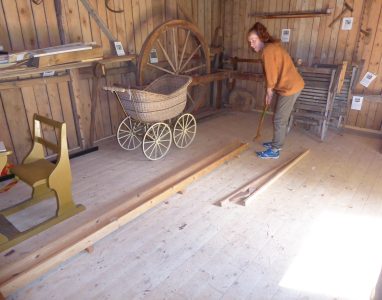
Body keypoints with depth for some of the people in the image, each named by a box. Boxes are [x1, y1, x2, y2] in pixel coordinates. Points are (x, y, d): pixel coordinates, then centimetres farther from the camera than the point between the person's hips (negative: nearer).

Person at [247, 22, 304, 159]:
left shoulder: (267, 50, -18)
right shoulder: (272, 47, 14)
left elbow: (271, 75, -17)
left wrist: (269, 92, -2)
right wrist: (271, 91, 13)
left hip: (289, 87, -10)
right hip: (291, 85, 10)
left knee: (279, 120, -2)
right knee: (281, 118, 19)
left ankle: (274, 150, 7)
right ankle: (277, 143, 32)